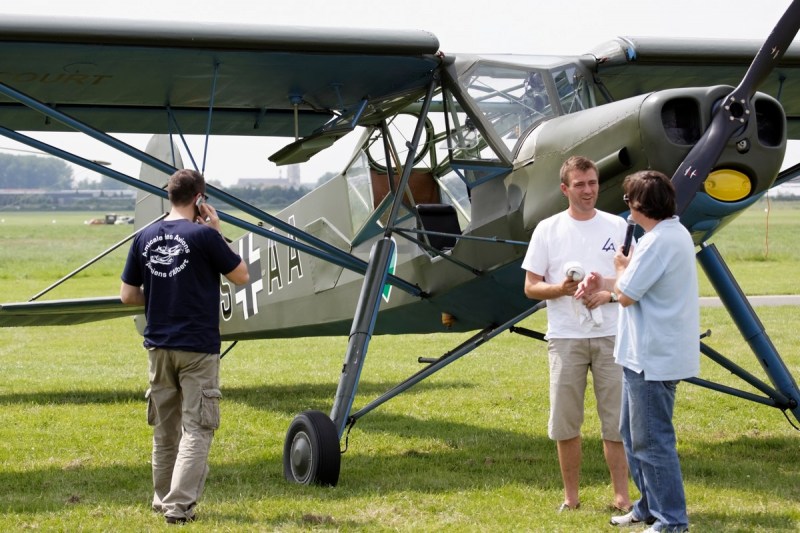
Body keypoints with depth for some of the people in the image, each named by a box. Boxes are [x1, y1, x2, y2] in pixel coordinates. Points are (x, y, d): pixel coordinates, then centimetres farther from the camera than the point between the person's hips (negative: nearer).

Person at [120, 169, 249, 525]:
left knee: (165, 428, 17)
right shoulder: (203, 235, -11)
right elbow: (241, 276, 0)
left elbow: (128, 295, 6)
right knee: (196, 428, -1)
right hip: (197, 347, -5)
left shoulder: (145, 238, 3)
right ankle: (179, 505, -10)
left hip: (159, 346, 5)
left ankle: (163, 499, 26)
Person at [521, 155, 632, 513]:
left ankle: (621, 495, 11)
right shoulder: (548, 229, 2)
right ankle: (571, 496, 17)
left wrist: (609, 294, -13)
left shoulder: (617, 227, 5)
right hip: (565, 338, 0)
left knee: (615, 419, 3)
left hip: (610, 335, 0)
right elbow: (531, 287, 3)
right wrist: (561, 288, -16)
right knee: (565, 422, 5)